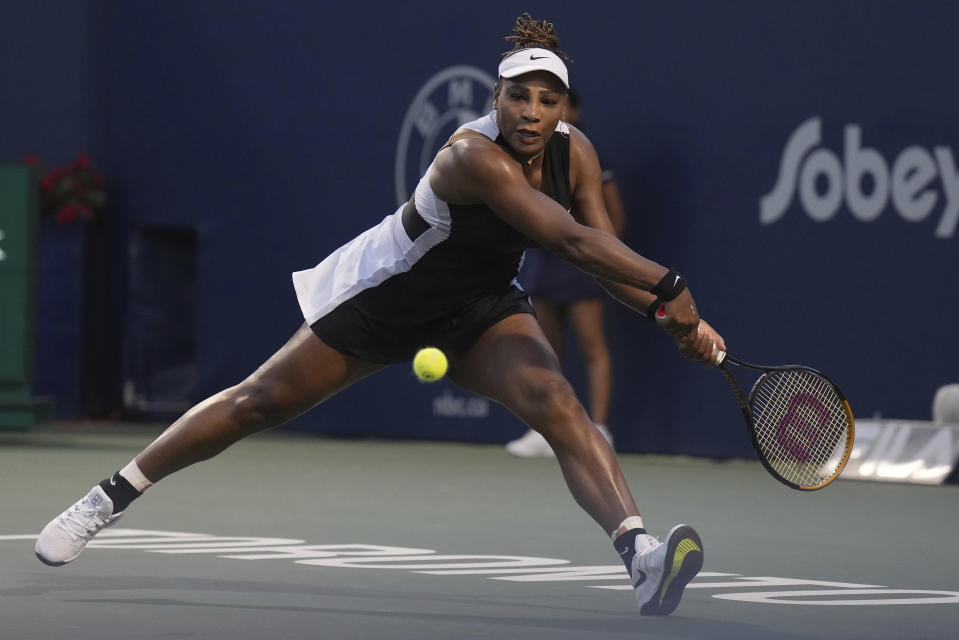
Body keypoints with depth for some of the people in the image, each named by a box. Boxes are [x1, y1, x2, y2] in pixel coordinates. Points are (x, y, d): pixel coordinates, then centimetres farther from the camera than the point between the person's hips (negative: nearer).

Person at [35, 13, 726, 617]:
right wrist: (668, 286, -47)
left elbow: (606, 256, -10)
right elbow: (572, 241, -44)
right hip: (384, 296, -4)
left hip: (483, 306, 4)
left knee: (557, 402, -24)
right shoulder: (474, 156, -35)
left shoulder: (575, 153, -13)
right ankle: (109, 497, 26)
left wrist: (674, 317, -25)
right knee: (259, 402, 7)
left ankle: (642, 553, -39)